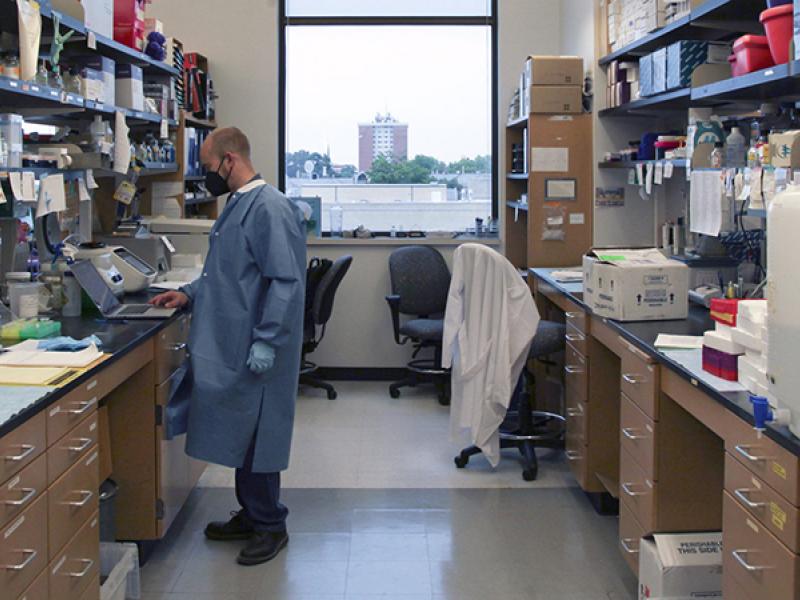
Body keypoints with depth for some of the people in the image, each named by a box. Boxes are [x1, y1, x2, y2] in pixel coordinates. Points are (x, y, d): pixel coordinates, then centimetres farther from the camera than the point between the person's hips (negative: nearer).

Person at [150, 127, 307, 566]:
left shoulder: (270, 208, -18)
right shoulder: (237, 206, 13)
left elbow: (285, 281, -22)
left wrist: (265, 344, -24)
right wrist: (189, 294, 13)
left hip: (254, 350, -9)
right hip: (229, 347, 9)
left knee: (255, 435, 1)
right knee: (239, 433, 17)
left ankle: (270, 526, 15)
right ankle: (250, 514, 30)